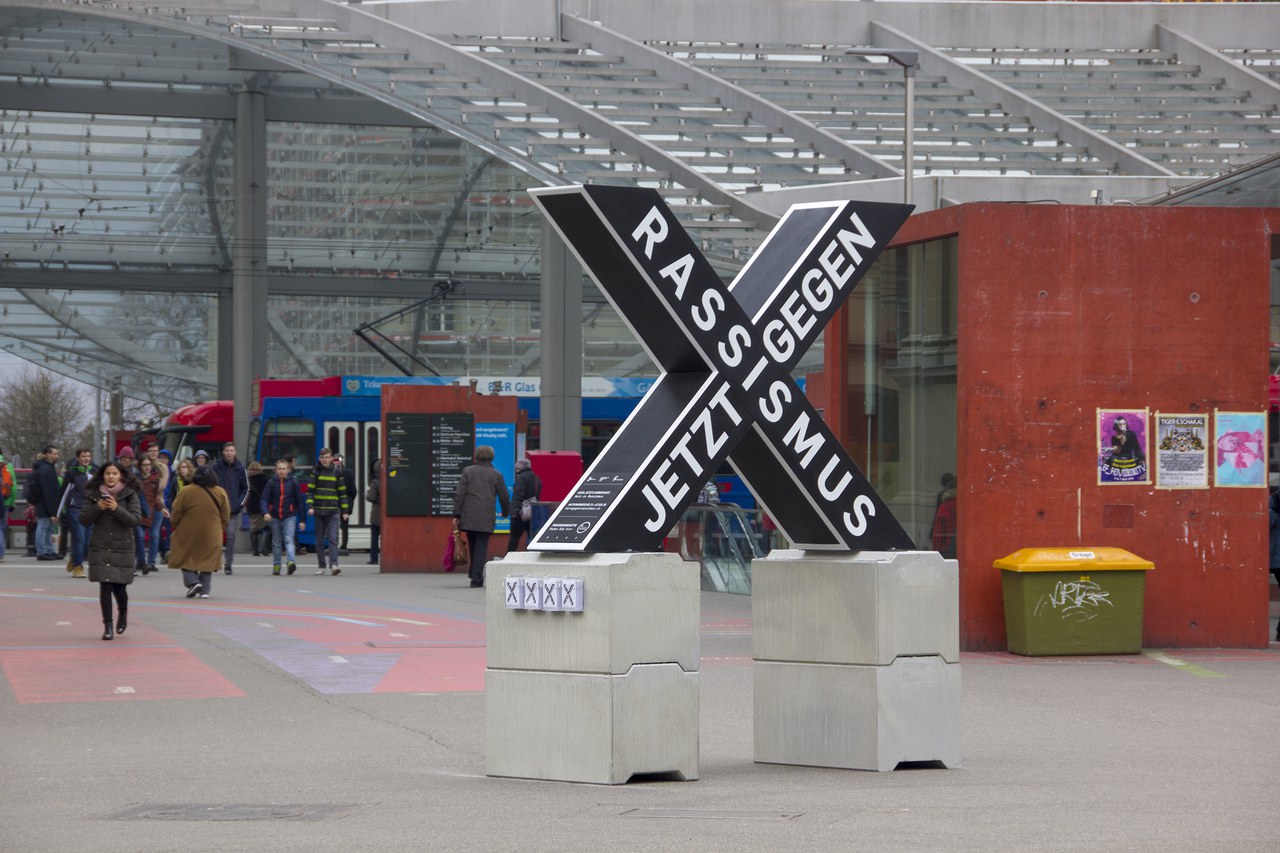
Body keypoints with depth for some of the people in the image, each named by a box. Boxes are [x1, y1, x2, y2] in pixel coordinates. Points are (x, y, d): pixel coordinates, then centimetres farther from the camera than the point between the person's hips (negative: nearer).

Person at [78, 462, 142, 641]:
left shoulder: (129, 494, 0)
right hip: (100, 547, 1)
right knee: (105, 586, -7)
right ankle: (107, 625, 1)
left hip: (123, 547, -1)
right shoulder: (94, 495, 5)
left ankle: (123, 613, 31)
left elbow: (136, 519, -9)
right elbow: (84, 520, 2)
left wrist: (117, 509, -22)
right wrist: (97, 508, -14)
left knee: (119, 586, -1)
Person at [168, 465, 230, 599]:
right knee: (207, 561, 10)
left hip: (188, 534, -2)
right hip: (211, 535, 2)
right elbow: (225, 517, 5)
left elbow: (175, 515, -5)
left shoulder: (186, 492, -10)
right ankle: (205, 590, 3)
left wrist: (174, 525, 13)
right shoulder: (220, 492, -1)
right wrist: (220, 530, 19)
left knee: (187, 560, 11)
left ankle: (193, 582, -9)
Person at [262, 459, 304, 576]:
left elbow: (299, 500, 1)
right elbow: (264, 499, -5)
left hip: (289, 516, -2)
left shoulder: (293, 483, 0)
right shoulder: (271, 483, 1)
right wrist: (265, 512, -24)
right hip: (274, 517, 2)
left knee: (289, 539, -17)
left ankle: (291, 562, -32)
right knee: (276, 542, 11)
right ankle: (276, 565, 18)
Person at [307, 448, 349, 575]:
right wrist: (310, 506, -9)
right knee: (319, 541, 5)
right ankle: (321, 566, 12)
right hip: (319, 511, 1)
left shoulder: (337, 473, 7)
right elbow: (310, 491, 5)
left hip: (333, 512, -1)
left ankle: (333, 564, -18)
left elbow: (342, 493, 10)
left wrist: (344, 511, 6)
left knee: (333, 538, -12)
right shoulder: (315, 473, 6)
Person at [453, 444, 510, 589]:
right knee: (481, 548, -1)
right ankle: (477, 578, -8)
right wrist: (506, 512, 29)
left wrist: (456, 514, 1)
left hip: (468, 517, 1)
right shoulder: (496, 474, 4)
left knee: (473, 547, 14)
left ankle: (475, 576, 22)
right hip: (486, 518, -1)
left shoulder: (467, 471, 4)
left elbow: (459, 494, -2)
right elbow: (504, 497, 9)